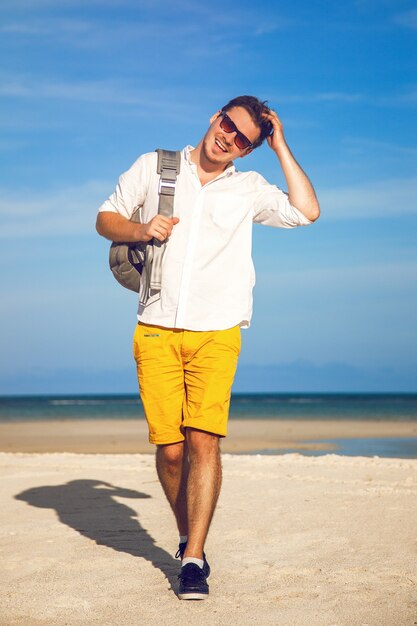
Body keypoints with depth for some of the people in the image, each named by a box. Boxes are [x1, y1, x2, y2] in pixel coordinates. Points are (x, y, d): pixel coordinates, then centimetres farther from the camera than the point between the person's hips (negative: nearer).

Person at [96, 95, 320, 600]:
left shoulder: (249, 189, 12)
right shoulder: (153, 167, 12)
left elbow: (306, 212, 2)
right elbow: (106, 218, 15)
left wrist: (281, 147, 7)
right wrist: (140, 229, -7)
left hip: (216, 334, 0)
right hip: (155, 332, 1)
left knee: (203, 440, -15)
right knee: (169, 448, -2)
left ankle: (193, 560, -11)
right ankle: (188, 536, 21)